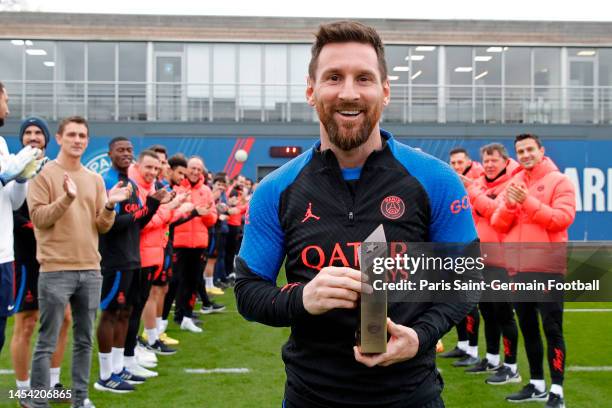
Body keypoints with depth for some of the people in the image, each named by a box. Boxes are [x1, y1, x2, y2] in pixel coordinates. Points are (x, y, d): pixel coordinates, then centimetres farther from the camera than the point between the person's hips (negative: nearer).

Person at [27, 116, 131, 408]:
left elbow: (102, 227, 10)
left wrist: (109, 206, -9)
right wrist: (67, 198, -23)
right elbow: (38, 218, -11)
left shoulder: (95, 179, 13)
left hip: (90, 270, 5)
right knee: (47, 342, -2)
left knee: (84, 340, 11)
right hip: (56, 270, -5)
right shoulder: (44, 174, -1)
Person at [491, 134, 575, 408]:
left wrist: (528, 201, -20)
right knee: (528, 328, 12)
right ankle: (536, 385, 24)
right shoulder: (513, 184, 13)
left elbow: (563, 218, -17)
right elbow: (498, 224, 8)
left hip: (547, 269, -6)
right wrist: (509, 204, -12)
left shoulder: (559, 181, -3)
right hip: (518, 269, 6)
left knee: (552, 329, -4)